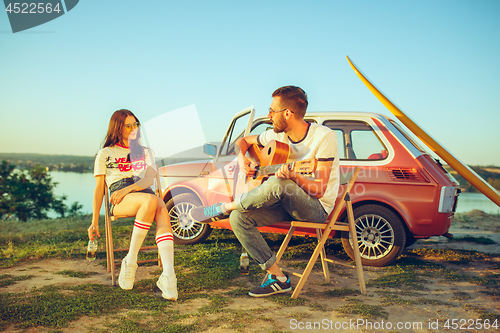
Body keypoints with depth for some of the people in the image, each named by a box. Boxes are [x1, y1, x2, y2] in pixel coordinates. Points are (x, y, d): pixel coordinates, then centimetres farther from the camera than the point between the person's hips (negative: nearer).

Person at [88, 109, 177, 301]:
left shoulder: (145, 153, 27)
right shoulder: (105, 154, 21)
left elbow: (149, 179, 7)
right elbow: (99, 189, 15)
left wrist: (127, 189, -14)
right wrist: (94, 222, 5)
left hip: (144, 193, 3)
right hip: (119, 201, -2)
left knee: (162, 212, -36)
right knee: (152, 201, -39)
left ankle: (168, 276, -48)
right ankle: (130, 262, -32)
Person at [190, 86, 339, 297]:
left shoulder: (323, 137, -18)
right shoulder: (277, 135, 1)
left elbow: (319, 190, -20)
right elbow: (243, 141, 17)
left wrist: (292, 176, -38)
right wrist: (242, 158, -5)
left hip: (318, 208, -7)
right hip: (286, 202, 7)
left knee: (277, 184, -38)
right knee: (238, 218, -15)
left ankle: (225, 207, -13)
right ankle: (277, 278, -9)